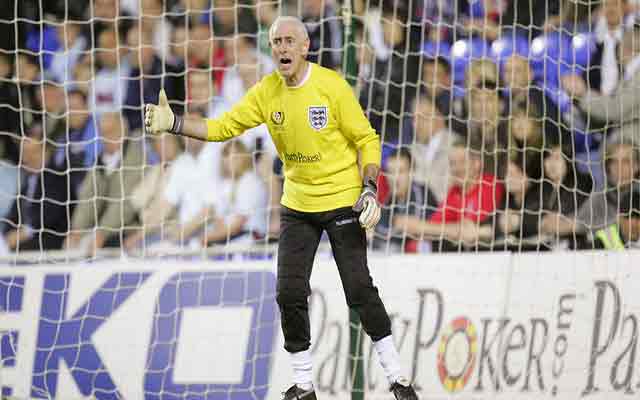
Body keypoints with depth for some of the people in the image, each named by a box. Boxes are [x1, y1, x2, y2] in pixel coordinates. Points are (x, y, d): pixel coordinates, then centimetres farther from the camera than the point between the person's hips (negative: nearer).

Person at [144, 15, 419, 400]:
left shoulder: (331, 85, -15)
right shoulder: (266, 92, -2)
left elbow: (366, 139, -9)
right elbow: (223, 127, -1)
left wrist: (370, 189, -18)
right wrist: (174, 123, -14)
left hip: (343, 202, -4)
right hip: (297, 205, 5)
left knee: (360, 289, -7)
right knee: (290, 294, 0)